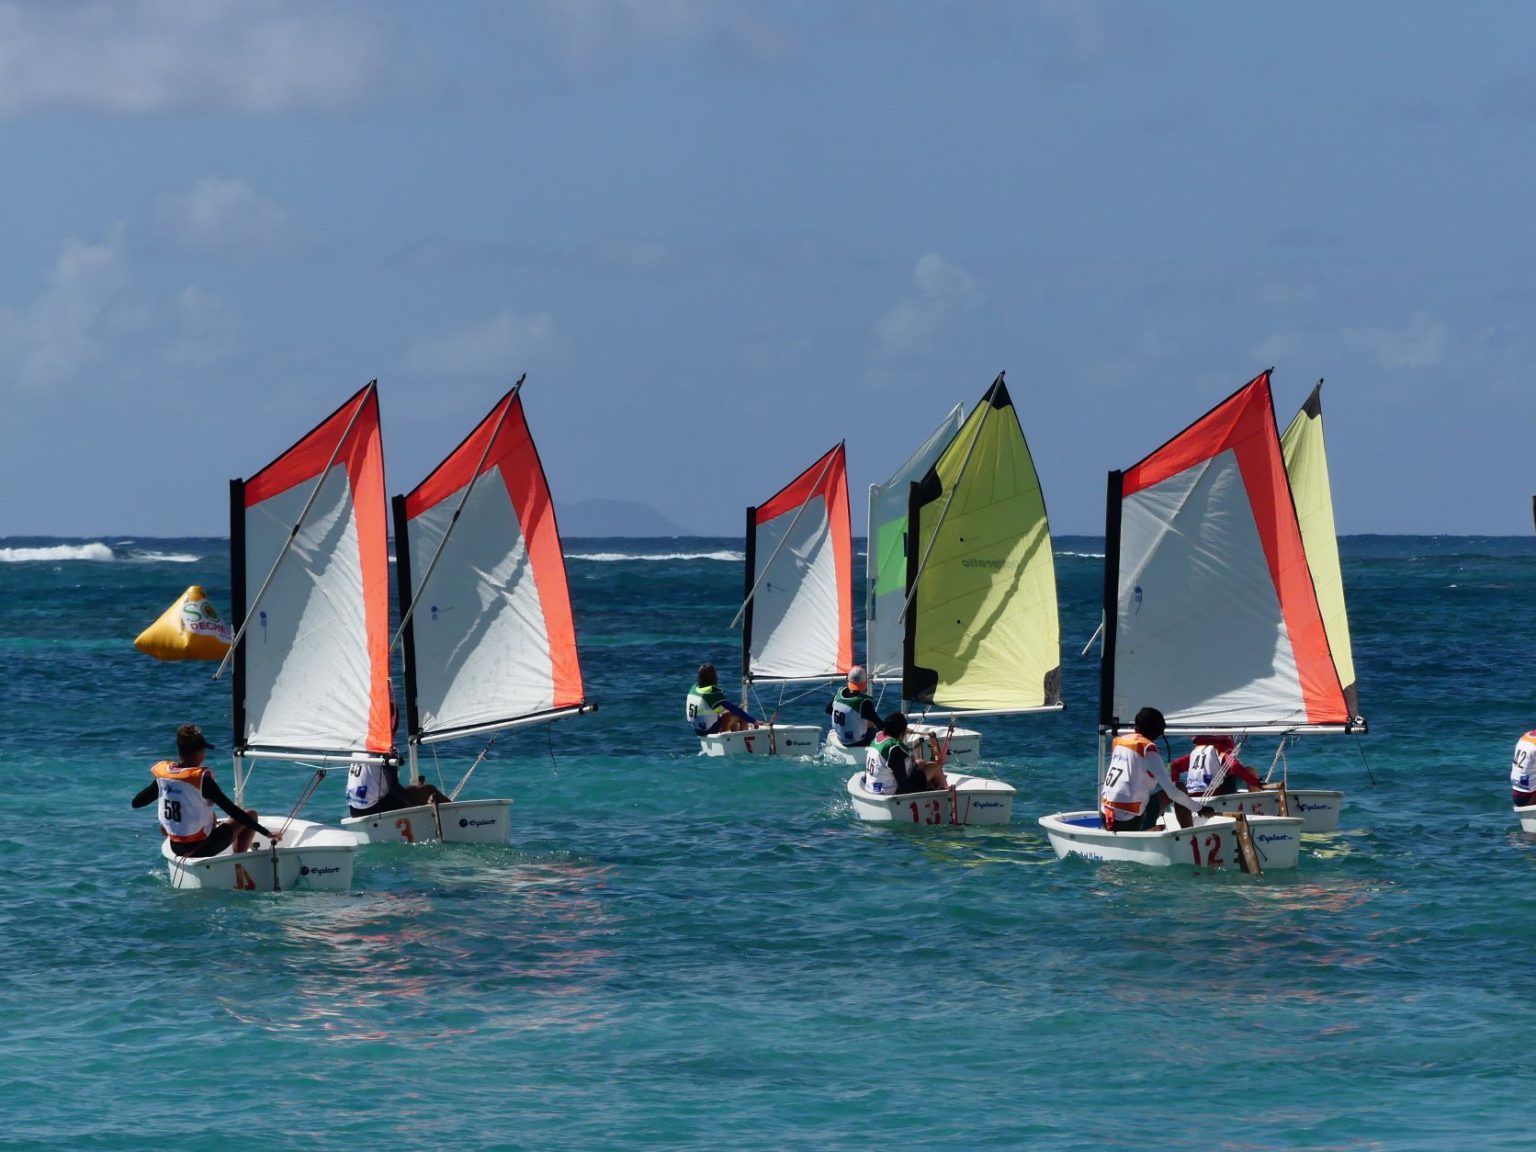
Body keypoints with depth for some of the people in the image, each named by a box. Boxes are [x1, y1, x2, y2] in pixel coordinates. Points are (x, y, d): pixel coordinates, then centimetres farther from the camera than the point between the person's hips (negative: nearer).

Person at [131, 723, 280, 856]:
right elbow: (233, 811, -20)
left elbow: (136, 802, 7)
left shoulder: (162, 775, -5)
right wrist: (267, 833, -15)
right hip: (203, 849, -6)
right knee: (251, 814, 7)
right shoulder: (202, 778, -21)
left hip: (176, 848, 6)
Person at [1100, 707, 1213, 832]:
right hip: (1130, 823, -7)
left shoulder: (1118, 742, 9)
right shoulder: (1148, 750, -11)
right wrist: (1199, 809, 1)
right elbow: (1172, 791, -11)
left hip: (1105, 819, 7)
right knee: (1178, 787, 4)